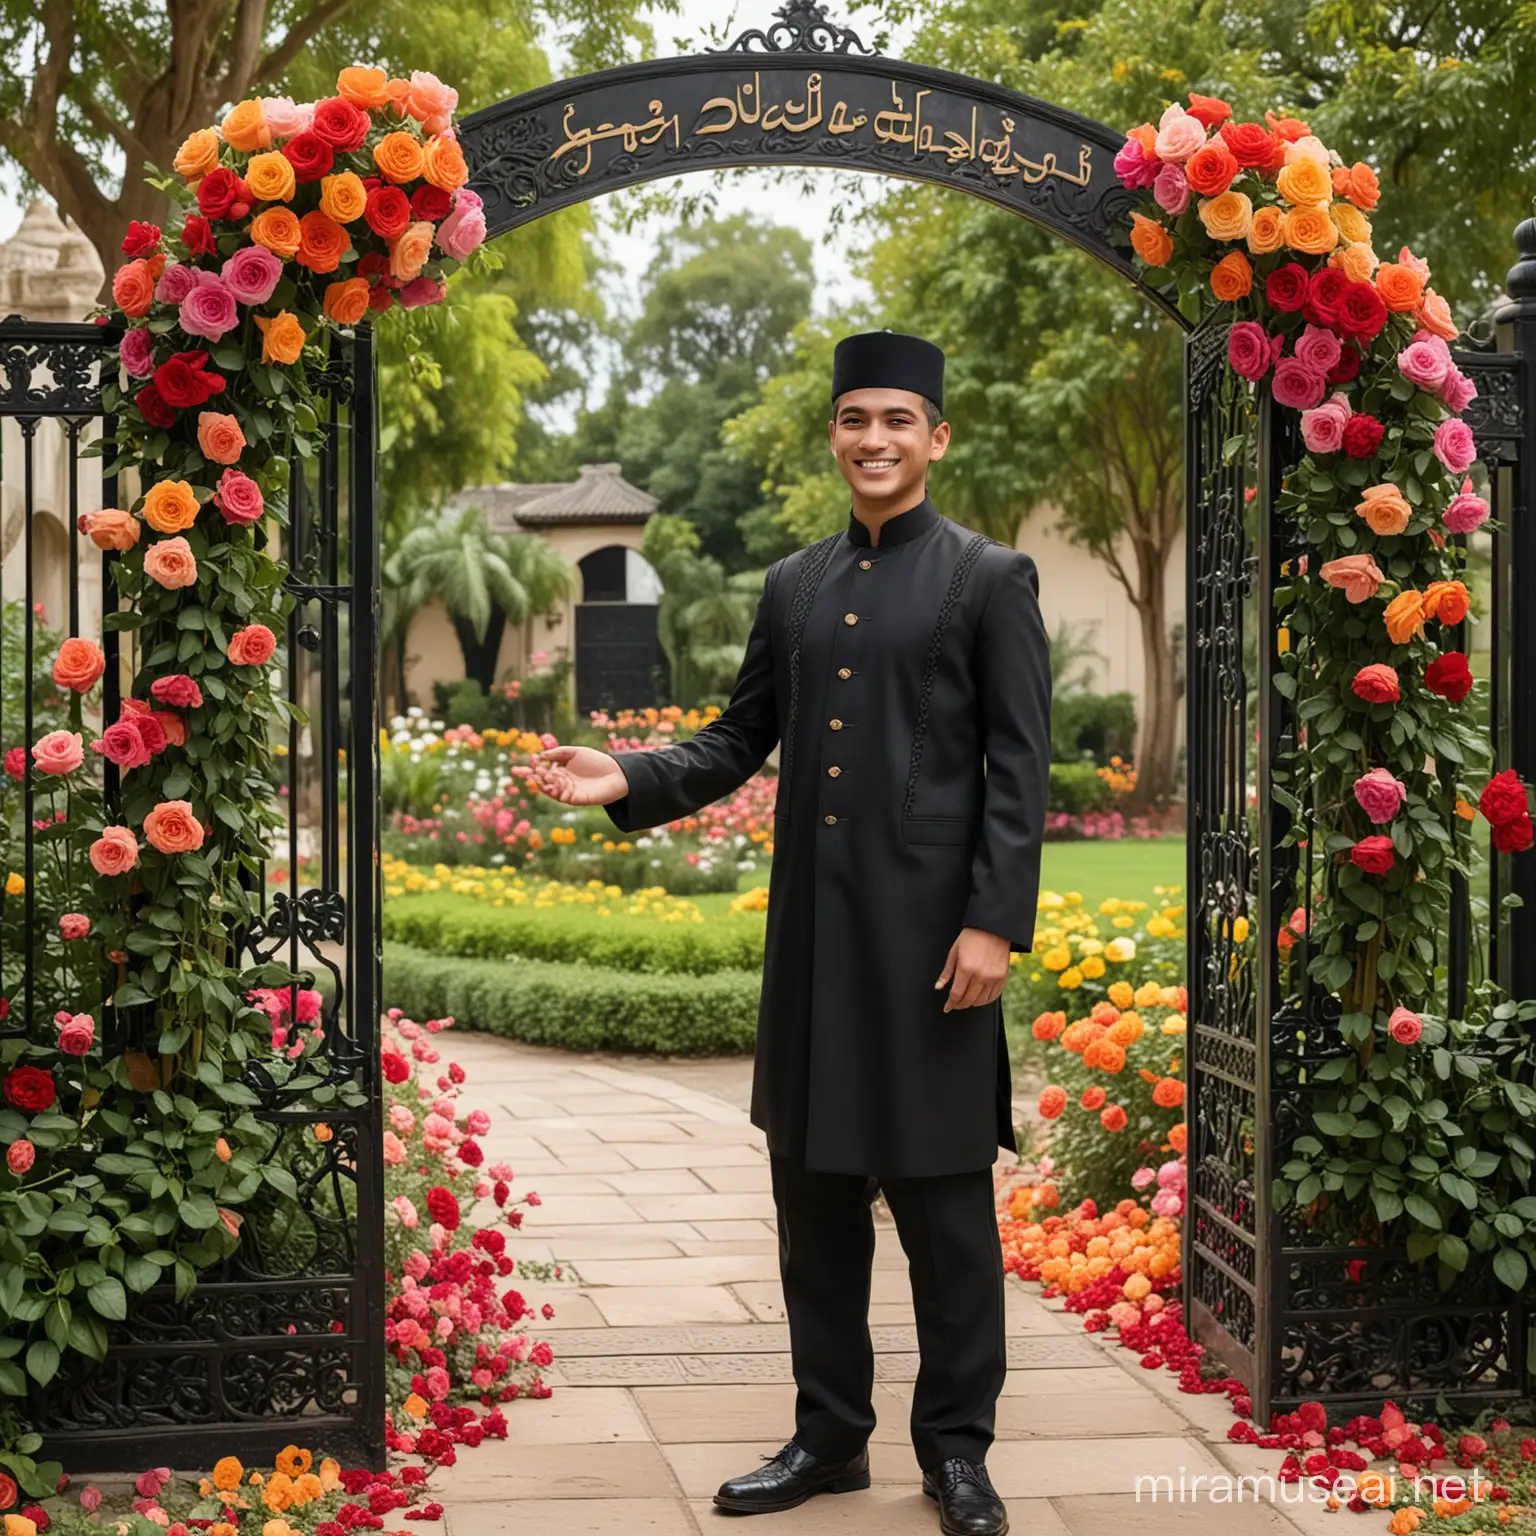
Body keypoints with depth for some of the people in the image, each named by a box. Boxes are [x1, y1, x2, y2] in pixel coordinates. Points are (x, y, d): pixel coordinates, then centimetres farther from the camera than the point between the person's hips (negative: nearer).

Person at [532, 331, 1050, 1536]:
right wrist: (632, 780, -3)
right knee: (815, 1192, 11)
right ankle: (830, 1433, 24)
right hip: (811, 935, 5)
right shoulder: (793, 587, 13)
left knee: (944, 1206, 3)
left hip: (929, 934, -5)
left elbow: (1020, 770, -7)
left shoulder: (991, 579, -2)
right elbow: (741, 744, 14)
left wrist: (996, 923, -15)